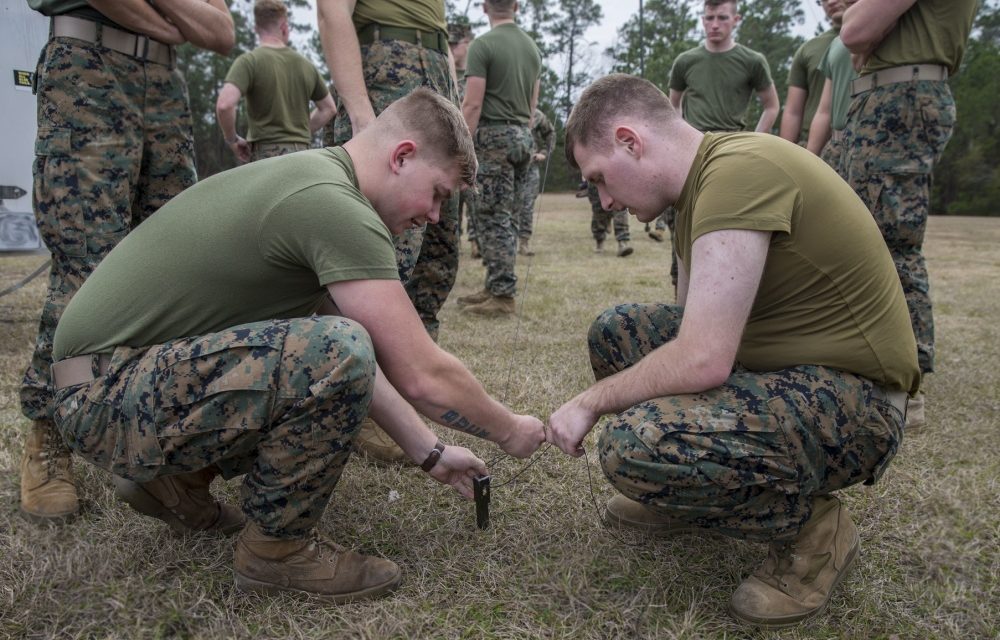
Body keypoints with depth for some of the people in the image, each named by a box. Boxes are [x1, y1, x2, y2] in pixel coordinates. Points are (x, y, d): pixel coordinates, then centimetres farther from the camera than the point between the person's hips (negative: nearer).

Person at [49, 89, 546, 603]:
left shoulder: (310, 176, 10)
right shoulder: (337, 205, -21)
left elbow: (361, 361, 13)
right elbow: (423, 377, -21)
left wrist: (429, 453, 13)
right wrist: (510, 432, -2)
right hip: (106, 398, -10)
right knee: (336, 354, -29)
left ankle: (176, 479, 19)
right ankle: (277, 548, -6)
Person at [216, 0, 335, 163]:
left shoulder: (249, 61, -6)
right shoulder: (305, 65, 10)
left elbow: (224, 104, -21)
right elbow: (329, 108, 22)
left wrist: (232, 139, -4)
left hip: (266, 155, -5)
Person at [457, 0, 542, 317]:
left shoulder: (483, 45, -8)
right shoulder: (532, 47, 14)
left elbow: (472, 104, -14)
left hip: (494, 136, -7)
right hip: (523, 136, 7)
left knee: (493, 218, -6)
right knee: (507, 217, 11)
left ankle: (502, 295, -7)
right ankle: (495, 287, 16)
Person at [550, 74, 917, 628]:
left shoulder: (740, 169, -23)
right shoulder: (703, 177, 7)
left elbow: (701, 360, -29)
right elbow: (692, 328, 15)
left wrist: (592, 402, -13)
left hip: (850, 399, -10)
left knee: (636, 445, -30)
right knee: (616, 331, 6)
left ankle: (811, 529, -3)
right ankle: (685, 492, 18)